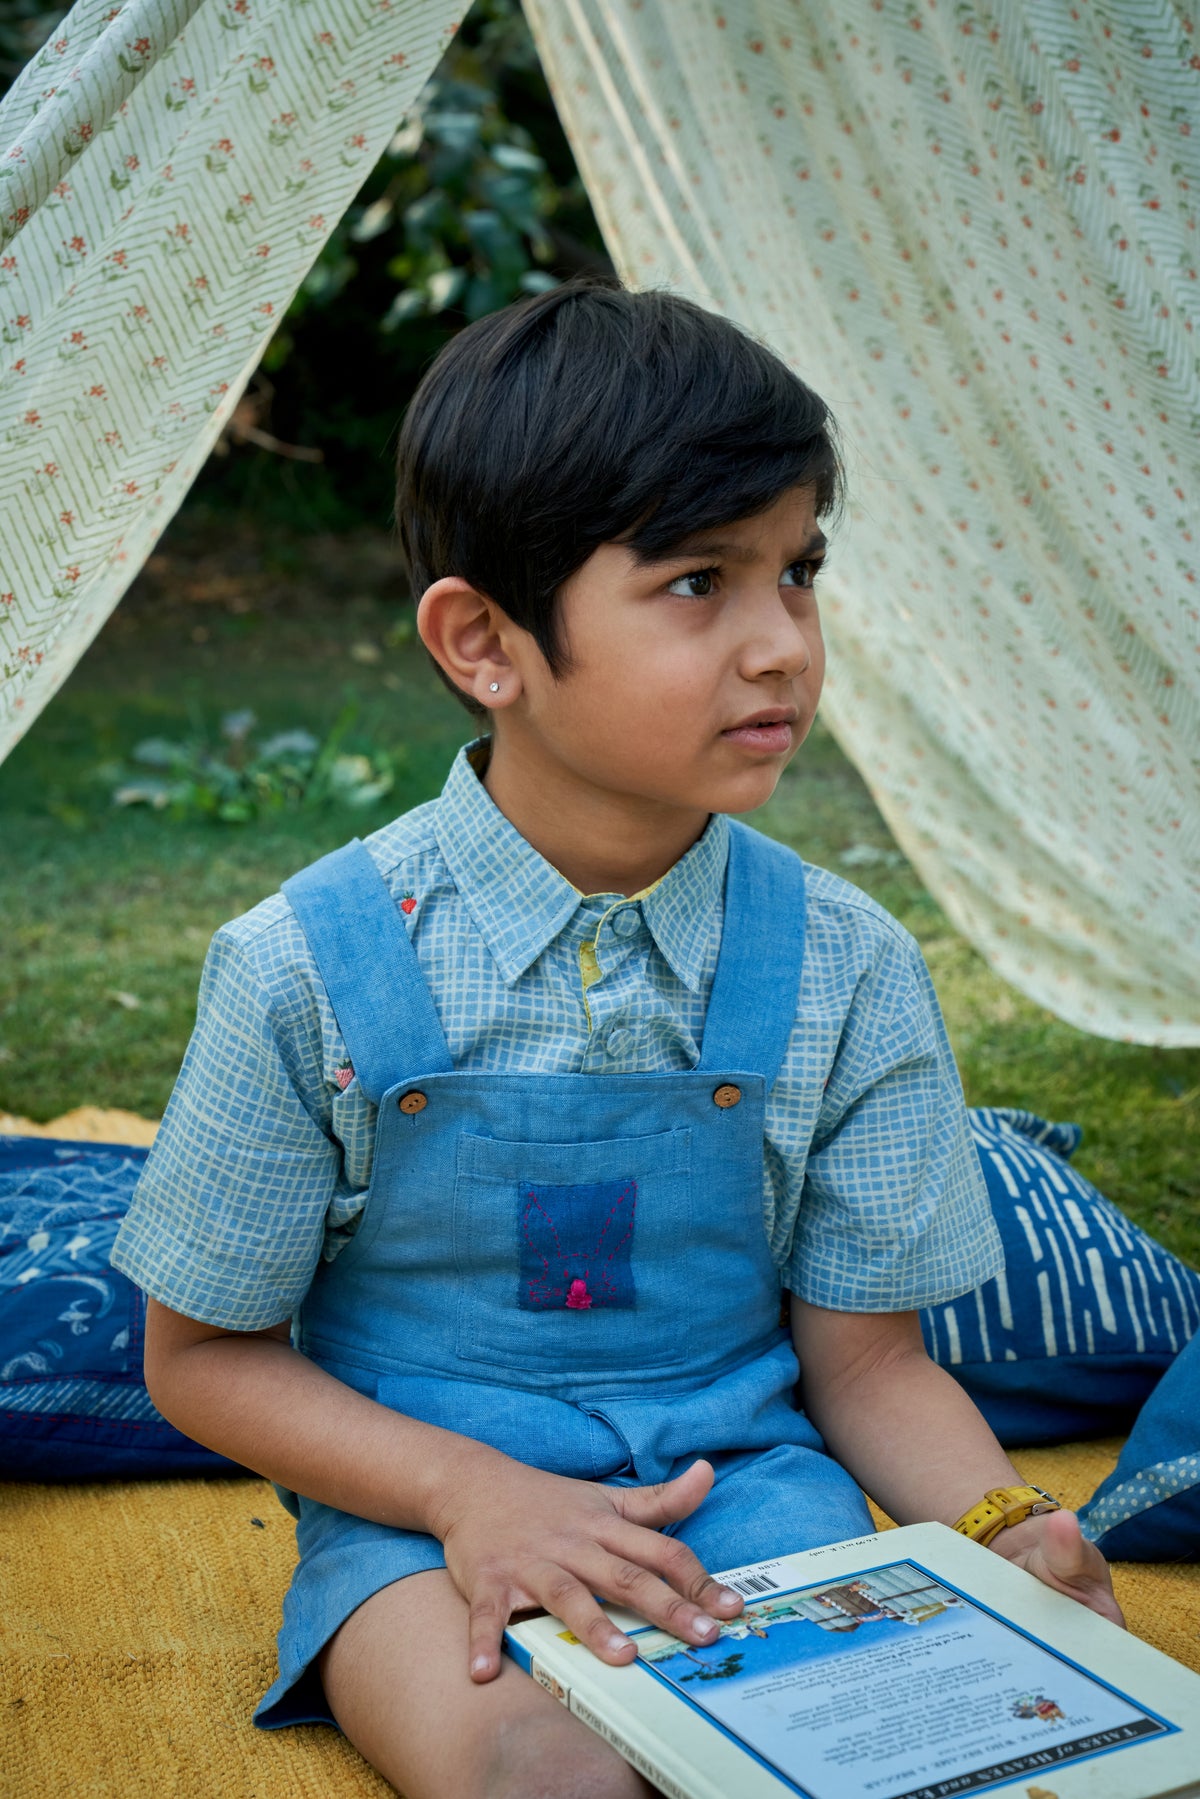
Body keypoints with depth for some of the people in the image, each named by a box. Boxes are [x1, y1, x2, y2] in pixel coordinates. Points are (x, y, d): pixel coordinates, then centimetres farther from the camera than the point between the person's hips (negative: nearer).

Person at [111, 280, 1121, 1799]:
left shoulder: (845, 970, -5)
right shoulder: (311, 970, -12)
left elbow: (867, 1356, 2)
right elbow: (204, 1354, -2)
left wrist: (1006, 1536, -18)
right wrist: (468, 1491, -17)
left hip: (745, 1481, 2)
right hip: (423, 1507, -2)